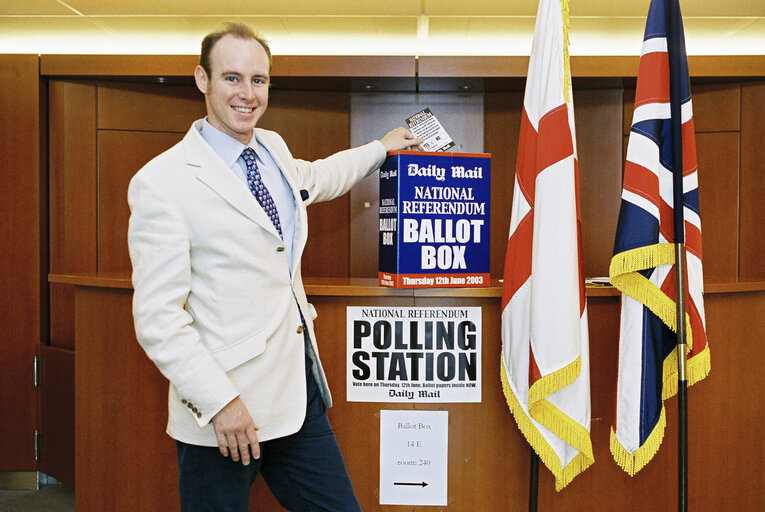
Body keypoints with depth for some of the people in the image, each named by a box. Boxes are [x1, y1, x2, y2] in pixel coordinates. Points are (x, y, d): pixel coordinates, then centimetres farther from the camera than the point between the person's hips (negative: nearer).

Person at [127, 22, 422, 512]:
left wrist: (380, 148, 39)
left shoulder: (273, 147, 9)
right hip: (223, 411, -6)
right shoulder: (161, 183, -14)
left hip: (300, 392, 7)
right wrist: (218, 402, -19)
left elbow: (313, 178, 34)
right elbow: (158, 318, -16)